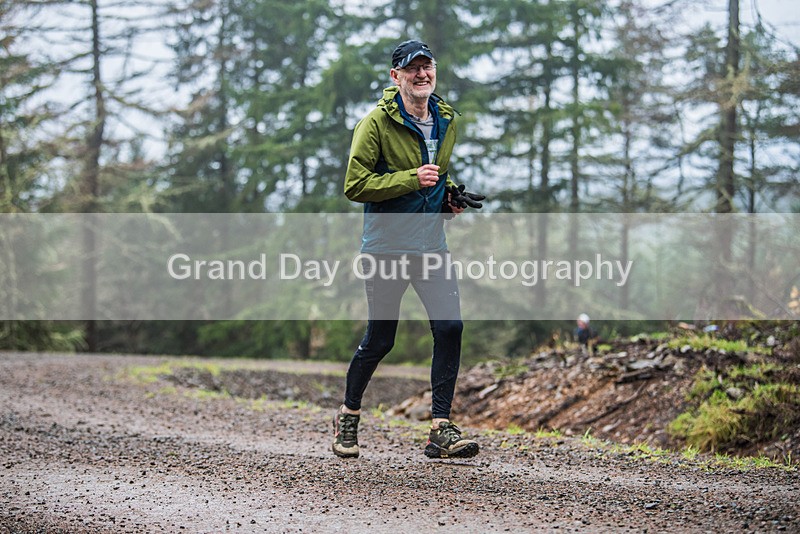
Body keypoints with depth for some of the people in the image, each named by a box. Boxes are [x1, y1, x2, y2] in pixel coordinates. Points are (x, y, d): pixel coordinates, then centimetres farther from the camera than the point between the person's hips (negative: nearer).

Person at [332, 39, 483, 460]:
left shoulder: (446, 122, 10)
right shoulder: (376, 123, -9)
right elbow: (355, 185, -13)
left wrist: (451, 194, 5)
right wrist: (411, 179, -21)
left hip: (431, 244, 5)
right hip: (386, 244, -5)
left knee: (450, 326, -9)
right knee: (380, 338, 3)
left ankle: (441, 430, -5)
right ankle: (348, 415, 26)